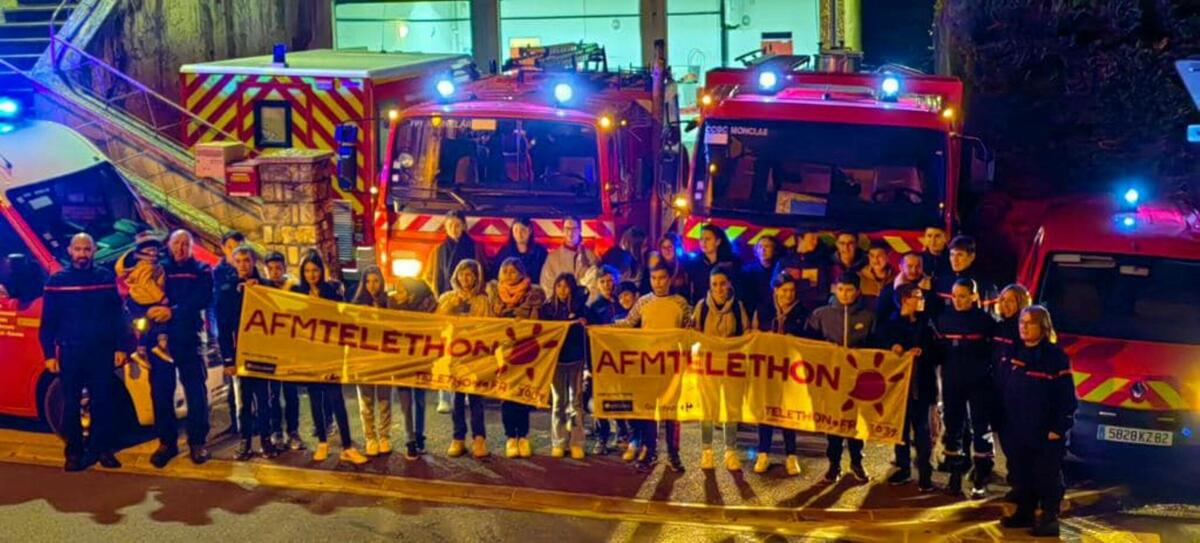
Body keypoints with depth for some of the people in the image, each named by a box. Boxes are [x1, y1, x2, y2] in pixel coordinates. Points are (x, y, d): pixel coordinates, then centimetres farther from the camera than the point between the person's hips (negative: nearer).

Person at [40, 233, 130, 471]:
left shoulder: (106, 278, 6)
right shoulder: (57, 281, 3)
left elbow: (117, 316, 8)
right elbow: (48, 323, 4)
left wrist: (121, 347, 2)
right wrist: (49, 354, -3)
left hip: (102, 352, 1)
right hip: (69, 354, -1)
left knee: (102, 403, 3)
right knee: (71, 405, 3)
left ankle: (102, 449, 13)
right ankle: (74, 453, 10)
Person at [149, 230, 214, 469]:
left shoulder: (201, 270, 9)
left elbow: (203, 299, -9)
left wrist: (174, 311, -21)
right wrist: (148, 311, -15)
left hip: (188, 339, -1)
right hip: (159, 338, 2)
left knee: (196, 391, -4)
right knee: (161, 391, 2)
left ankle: (197, 442, 4)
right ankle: (166, 441, 11)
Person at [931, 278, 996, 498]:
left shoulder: (985, 320, -6)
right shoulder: (943, 319, 3)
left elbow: (995, 351, -3)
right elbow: (937, 349, 7)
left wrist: (986, 368, -12)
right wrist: (944, 365, -7)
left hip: (979, 382, -3)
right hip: (951, 382, 3)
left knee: (980, 429, 1)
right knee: (953, 428, 8)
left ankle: (980, 481, 9)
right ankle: (955, 477, 19)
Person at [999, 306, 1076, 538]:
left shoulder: (1056, 357, -9)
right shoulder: (1015, 353, 10)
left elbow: (1067, 398, -10)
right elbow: (1006, 391, 18)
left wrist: (1058, 428, -14)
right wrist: (1005, 422, 15)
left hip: (1045, 432, -6)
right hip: (1018, 430, 6)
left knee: (1047, 477, 0)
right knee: (1021, 476, 13)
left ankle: (1049, 519, 7)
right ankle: (1025, 512, 24)